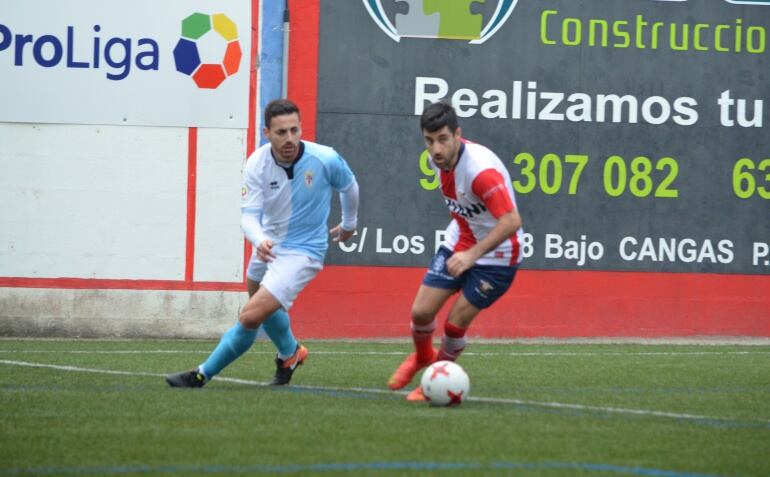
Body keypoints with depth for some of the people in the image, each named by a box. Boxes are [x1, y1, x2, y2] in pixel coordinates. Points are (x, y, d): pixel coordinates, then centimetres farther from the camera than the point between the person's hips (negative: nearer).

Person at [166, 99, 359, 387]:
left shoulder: (325, 160, -23)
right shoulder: (257, 165, -18)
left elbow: (349, 187, -1)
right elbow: (249, 215, -22)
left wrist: (349, 224, 17)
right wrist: (260, 241, -45)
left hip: (302, 252, -5)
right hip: (269, 245, 5)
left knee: (251, 317, -19)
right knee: (264, 305, 31)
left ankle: (202, 375, -4)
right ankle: (290, 354, 61)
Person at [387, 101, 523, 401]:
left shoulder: (481, 169, -33)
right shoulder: (439, 158, -8)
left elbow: (512, 221, -39)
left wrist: (473, 255, -44)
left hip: (496, 253, -7)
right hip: (458, 242, 7)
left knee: (455, 324, -6)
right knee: (421, 311, 0)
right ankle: (423, 356, 34)